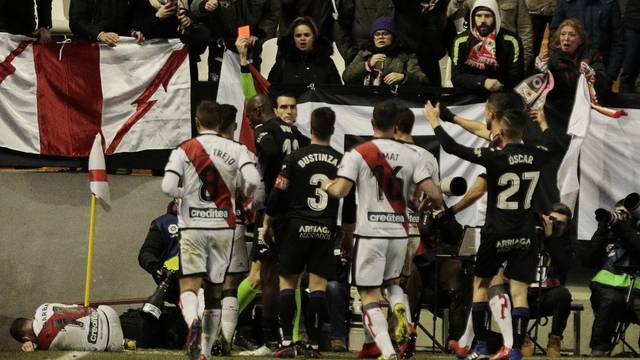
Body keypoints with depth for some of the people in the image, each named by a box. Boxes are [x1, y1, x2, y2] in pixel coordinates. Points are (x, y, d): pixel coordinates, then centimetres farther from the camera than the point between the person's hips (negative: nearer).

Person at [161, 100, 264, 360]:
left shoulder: (183, 150, -2)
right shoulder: (236, 150, 0)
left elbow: (168, 187, -13)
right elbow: (253, 181, -14)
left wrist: (186, 194, 9)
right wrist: (256, 201, 8)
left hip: (192, 227, -2)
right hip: (223, 227, 2)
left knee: (188, 287, -4)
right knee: (214, 291, 12)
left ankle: (193, 322, -36)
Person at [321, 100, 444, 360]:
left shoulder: (358, 154, -5)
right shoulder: (410, 155, 1)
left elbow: (340, 191, -13)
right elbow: (433, 194, -4)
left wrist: (326, 185, 10)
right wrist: (437, 204, 20)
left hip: (370, 233, -3)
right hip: (399, 232, 3)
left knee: (370, 296, 1)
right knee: (392, 282, 28)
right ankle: (405, 326, 2)